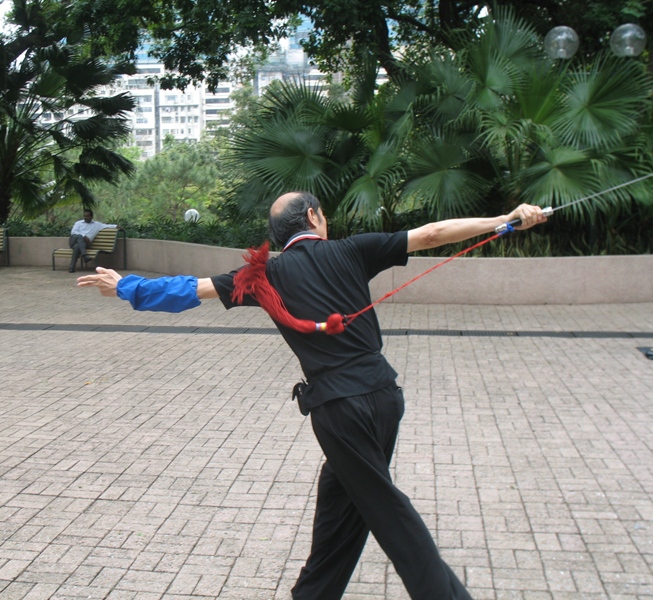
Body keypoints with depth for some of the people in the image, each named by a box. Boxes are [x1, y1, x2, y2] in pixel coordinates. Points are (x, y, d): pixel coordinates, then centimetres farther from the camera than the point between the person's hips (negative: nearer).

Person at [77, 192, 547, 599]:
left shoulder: (271, 273, 3)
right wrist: (508, 220, 10)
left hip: (339, 405, -3)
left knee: (384, 506, 10)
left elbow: (193, 288, 7)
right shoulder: (350, 251, 6)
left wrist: (126, 287, 20)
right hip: (383, 391, 4)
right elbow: (431, 235, 4)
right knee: (340, 493, 18)